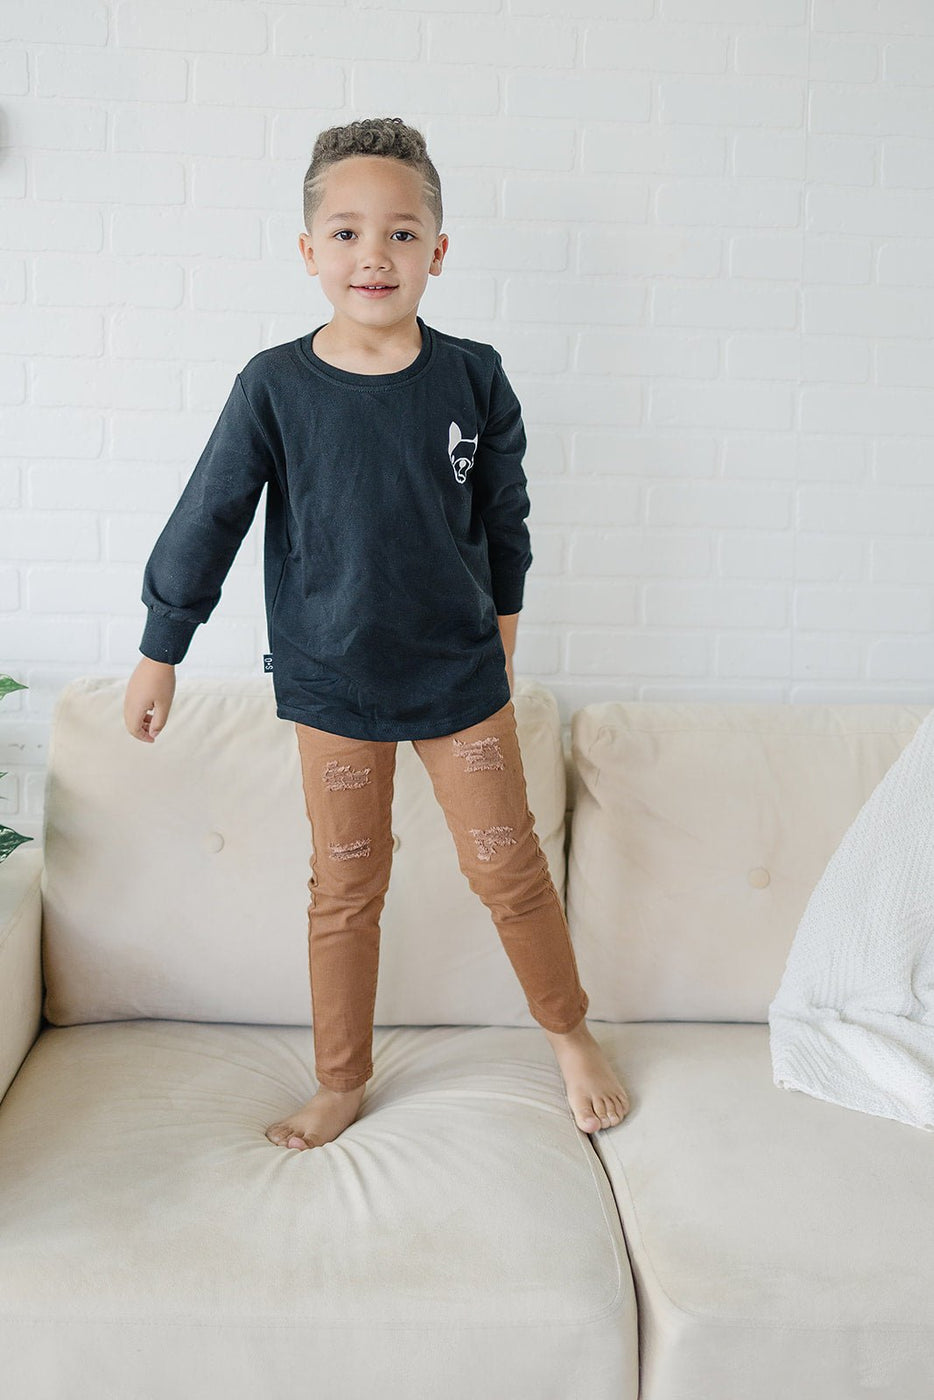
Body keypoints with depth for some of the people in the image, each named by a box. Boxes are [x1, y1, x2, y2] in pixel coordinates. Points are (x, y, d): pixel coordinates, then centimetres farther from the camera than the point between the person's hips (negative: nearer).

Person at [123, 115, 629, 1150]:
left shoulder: (473, 377, -7)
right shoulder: (275, 386, -10)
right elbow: (207, 520, -4)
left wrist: (502, 622, 17)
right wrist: (158, 653, 1)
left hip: (460, 673, 1)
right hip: (331, 682, 0)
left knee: (508, 869, 9)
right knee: (345, 889, 10)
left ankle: (568, 1032, 33)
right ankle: (342, 1082, 29)